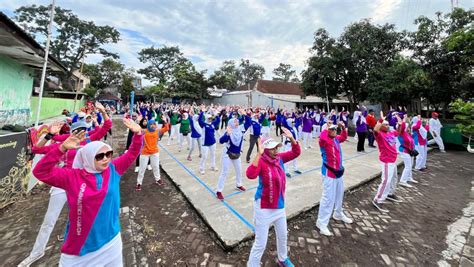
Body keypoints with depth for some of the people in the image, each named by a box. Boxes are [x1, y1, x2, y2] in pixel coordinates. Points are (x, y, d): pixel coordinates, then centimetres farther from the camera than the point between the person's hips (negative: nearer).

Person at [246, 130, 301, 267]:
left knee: (283, 235, 30)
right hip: (264, 208, -7)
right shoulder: (261, 161, -25)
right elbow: (250, 175, -43)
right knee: (260, 243, 7)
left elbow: (296, 152, -1)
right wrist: (259, 154, -46)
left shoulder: (279, 158, -5)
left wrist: (291, 138, -17)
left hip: (279, 205, 8)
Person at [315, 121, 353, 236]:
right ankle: (321, 223, 4)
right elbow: (322, 138, -42)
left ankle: (338, 214, 48)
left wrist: (343, 127, 10)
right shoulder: (324, 140, -17)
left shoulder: (336, 139, 6)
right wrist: (326, 127, -27)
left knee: (339, 194, 25)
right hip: (329, 173, -9)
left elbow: (344, 137, 27)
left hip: (339, 171, 9)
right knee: (328, 198, -7)